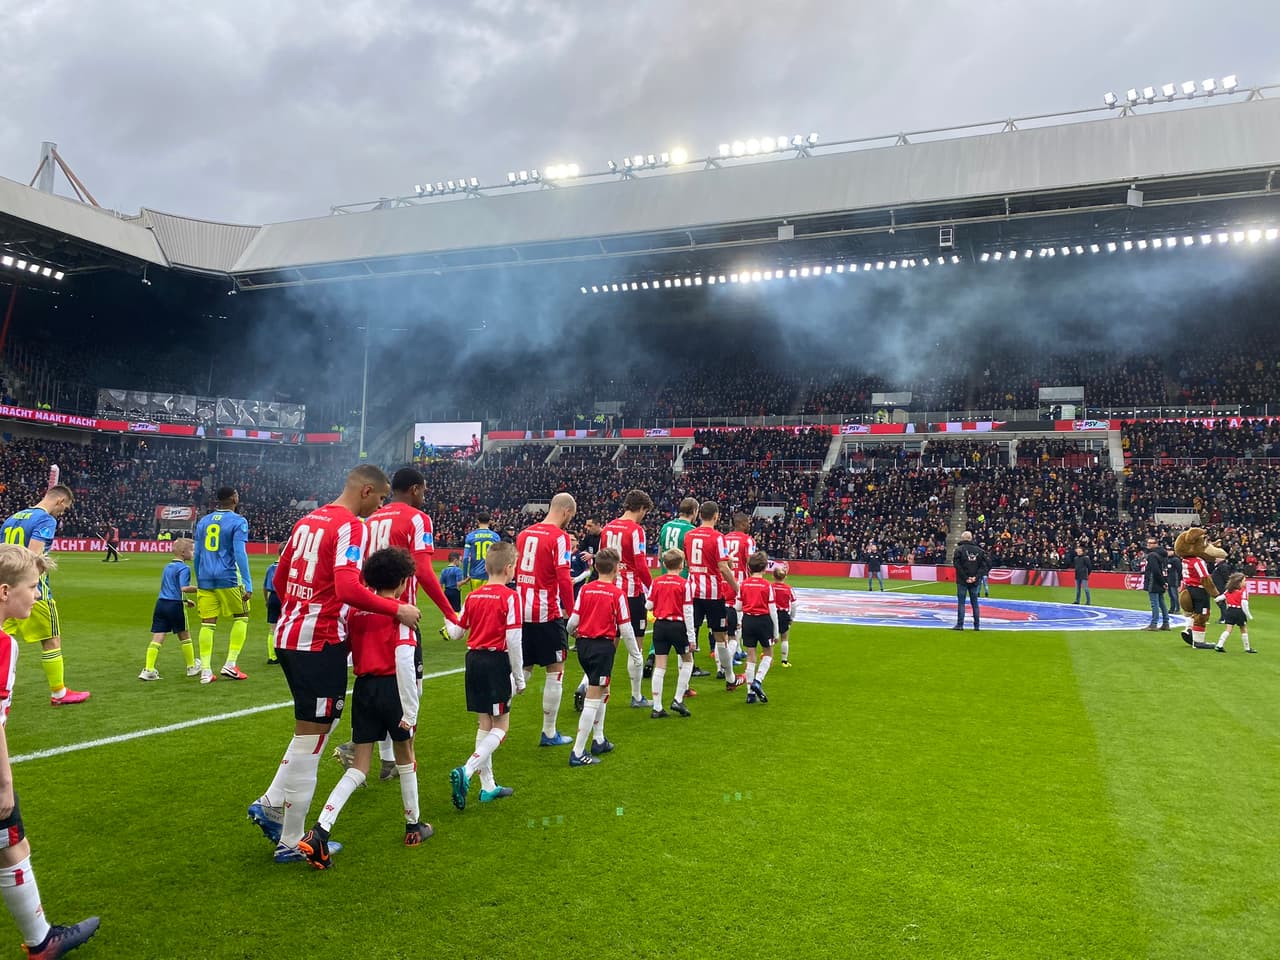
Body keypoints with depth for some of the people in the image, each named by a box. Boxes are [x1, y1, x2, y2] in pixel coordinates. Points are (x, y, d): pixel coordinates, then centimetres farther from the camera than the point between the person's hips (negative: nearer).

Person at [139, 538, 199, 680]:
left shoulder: (167, 566, 18)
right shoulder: (184, 568, -10)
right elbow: (183, 588, -22)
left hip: (161, 603, 7)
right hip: (175, 605, -7)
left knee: (157, 637, 3)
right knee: (184, 636, 9)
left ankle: (148, 670, -3)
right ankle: (191, 667, 22)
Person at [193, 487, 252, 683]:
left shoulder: (203, 521, 14)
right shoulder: (238, 522, -5)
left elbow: (197, 554, 17)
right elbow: (240, 554, -13)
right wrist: (248, 584, -15)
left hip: (206, 579, 5)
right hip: (228, 578, -5)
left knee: (207, 623, 6)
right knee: (241, 617, 10)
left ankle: (206, 671, 4)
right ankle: (230, 665, 3)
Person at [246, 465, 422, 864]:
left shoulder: (308, 520, 13)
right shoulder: (351, 526, -14)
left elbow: (280, 579, 21)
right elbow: (348, 589, -27)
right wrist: (397, 609, -17)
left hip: (289, 635, 9)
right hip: (320, 642, -9)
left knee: (316, 727, 23)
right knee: (312, 736, 3)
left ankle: (271, 804, 21)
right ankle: (291, 843, 14)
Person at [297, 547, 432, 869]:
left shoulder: (356, 611, 8)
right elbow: (404, 662, -17)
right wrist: (410, 710, -15)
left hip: (363, 688, 5)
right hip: (392, 688, -5)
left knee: (359, 766, 8)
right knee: (405, 757, 16)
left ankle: (319, 831, -9)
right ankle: (413, 826, 31)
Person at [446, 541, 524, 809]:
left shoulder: (473, 596, 6)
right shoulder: (509, 597, -12)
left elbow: (457, 632, 13)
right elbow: (513, 640, -15)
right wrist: (519, 677, -7)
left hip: (474, 660, 7)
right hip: (497, 661, -7)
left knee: (484, 724, 14)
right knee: (501, 727, 3)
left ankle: (488, 786, 21)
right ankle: (466, 771, -15)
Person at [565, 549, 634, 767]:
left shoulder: (585, 589, 3)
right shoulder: (617, 593, -9)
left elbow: (573, 620, 1)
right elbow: (625, 629, -9)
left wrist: (570, 633, 24)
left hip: (583, 644, 6)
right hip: (603, 646, -6)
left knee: (603, 691, 25)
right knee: (593, 699, -2)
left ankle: (599, 740, 33)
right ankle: (578, 753, -2)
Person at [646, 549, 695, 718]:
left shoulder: (656, 582, 2)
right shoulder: (685, 584, -8)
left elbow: (648, 606, 3)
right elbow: (688, 611, -9)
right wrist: (691, 637, -5)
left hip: (659, 625, 3)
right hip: (677, 625, -3)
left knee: (659, 666, 5)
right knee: (687, 660, 17)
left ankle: (657, 708, 6)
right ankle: (678, 700, 11)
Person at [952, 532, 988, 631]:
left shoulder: (959, 549, -6)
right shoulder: (979, 550, 5)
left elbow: (957, 564, -13)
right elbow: (985, 565, 1)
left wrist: (965, 577, -9)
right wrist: (976, 577, -4)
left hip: (962, 581, -4)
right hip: (974, 581, 4)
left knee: (961, 602, 0)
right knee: (974, 602, 11)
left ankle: (960, 624, -4)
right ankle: (977, 625, 13)